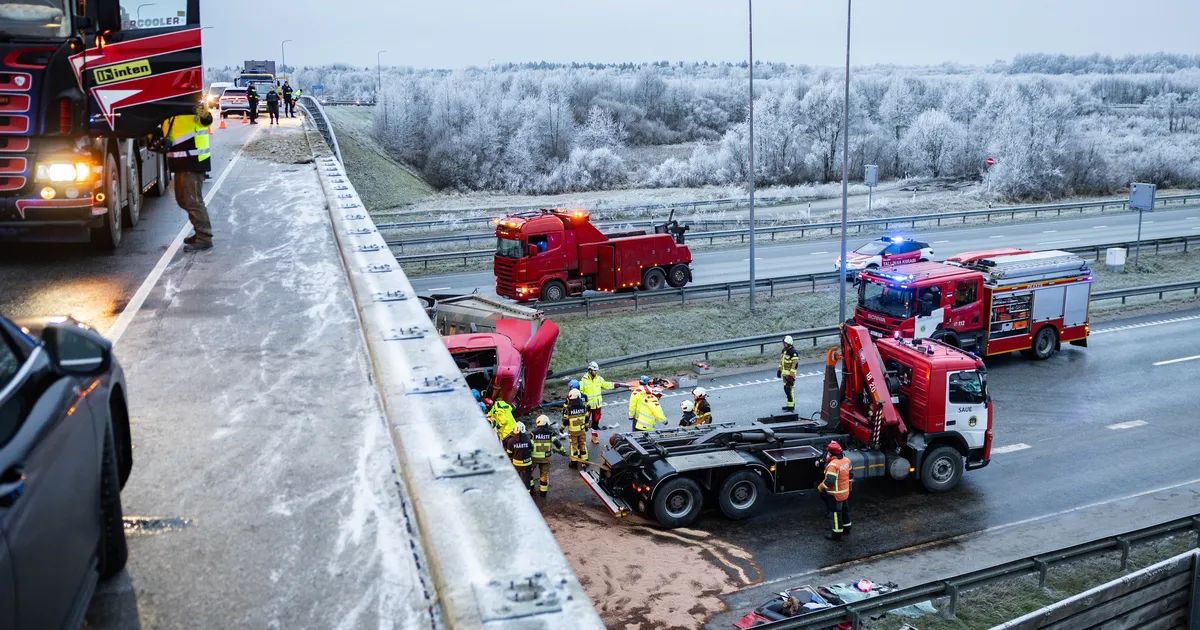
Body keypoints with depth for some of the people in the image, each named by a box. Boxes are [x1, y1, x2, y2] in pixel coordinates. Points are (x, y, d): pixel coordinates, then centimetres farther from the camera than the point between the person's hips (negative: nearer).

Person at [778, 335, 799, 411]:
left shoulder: (793, 352, -18)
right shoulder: (784, 350, 9)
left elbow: (794, 364, -20)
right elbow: (781, 361, 20)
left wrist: (791, 375, -22)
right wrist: (779, 370, 19)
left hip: (790, 373, -9)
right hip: (784, 373, 9)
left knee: (789, 390, -7)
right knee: (786, 389, 15)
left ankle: (791, 406, -2)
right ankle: (790, 404, 27)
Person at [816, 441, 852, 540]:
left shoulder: (833, 465, -29)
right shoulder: (846, 460, -1)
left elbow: (830, 480, -31)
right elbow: (849, 474, 12)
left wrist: (820, 487, -15)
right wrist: (849, 487, 24)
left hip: (836, 494, -9)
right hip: (845, 492, 9)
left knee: (835, 512, 3)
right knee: (843, 510, 24)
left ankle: (837, 533, 12)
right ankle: (846, 527, 40)